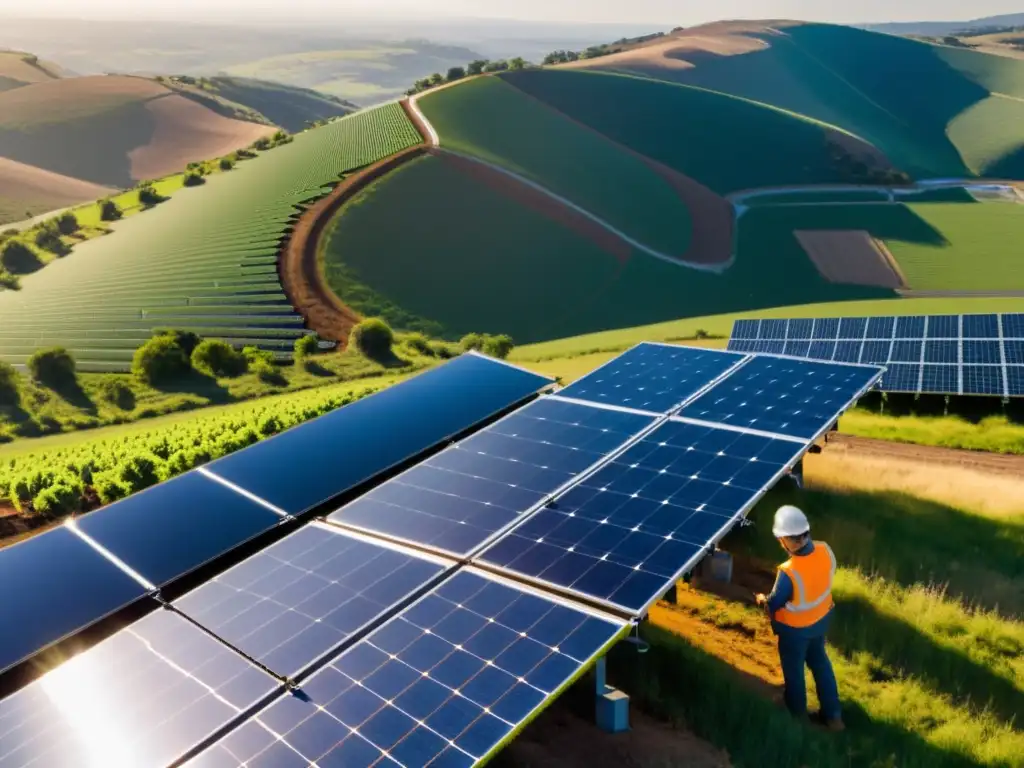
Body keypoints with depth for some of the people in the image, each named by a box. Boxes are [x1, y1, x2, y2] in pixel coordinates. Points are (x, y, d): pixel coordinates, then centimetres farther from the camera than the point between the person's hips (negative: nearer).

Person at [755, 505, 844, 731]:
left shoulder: (789, 572, -40)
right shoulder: (825, 550, -22)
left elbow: (773, 605, -21)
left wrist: (762, 600, 0)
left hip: (795, 629, -6)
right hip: (821, 619, 6)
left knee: (793, 670, 21)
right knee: (820, 662, 29)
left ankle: (797, 715, 46)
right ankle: (833, 715, 43)